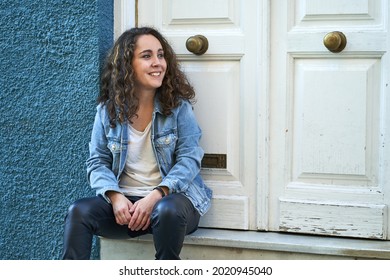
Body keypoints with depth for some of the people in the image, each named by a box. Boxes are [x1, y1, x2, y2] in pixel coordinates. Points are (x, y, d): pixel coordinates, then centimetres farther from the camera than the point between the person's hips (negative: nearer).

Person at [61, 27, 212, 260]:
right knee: (79, 211, -23)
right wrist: (115, 196, -15)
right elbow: (98, 162, 5)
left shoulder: (178, 107, -2)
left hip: (171, 197, -2)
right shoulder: (108, 110, 4)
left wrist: (155, 196, -22)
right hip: (124, 203, 3)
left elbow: (189, 159, -8)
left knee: (167, 211, -36)